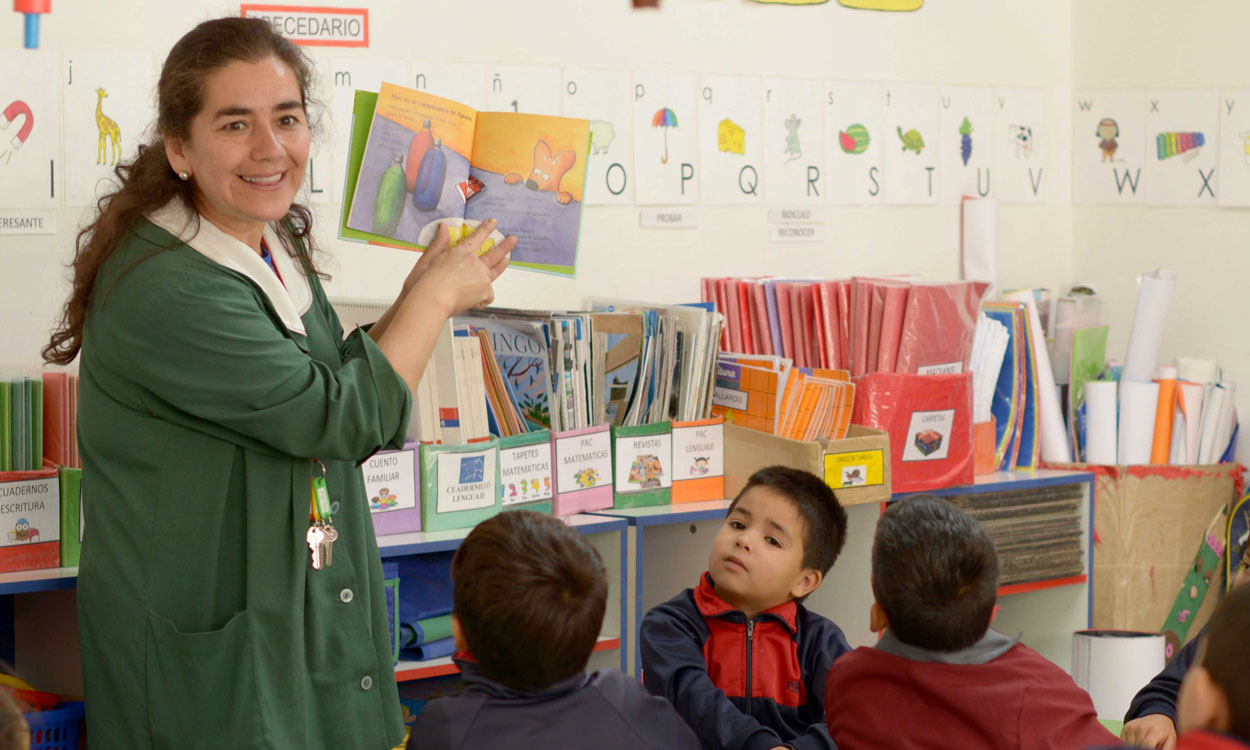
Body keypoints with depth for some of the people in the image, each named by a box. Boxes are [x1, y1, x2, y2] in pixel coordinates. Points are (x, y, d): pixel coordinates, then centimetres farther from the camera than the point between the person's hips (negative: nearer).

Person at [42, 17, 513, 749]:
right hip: (209, 641, -8)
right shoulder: (164, 290, -24)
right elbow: (338, 416, -21)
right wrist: (437, 296, -9)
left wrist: (420, 298, 3)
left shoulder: (275, 243, 5)